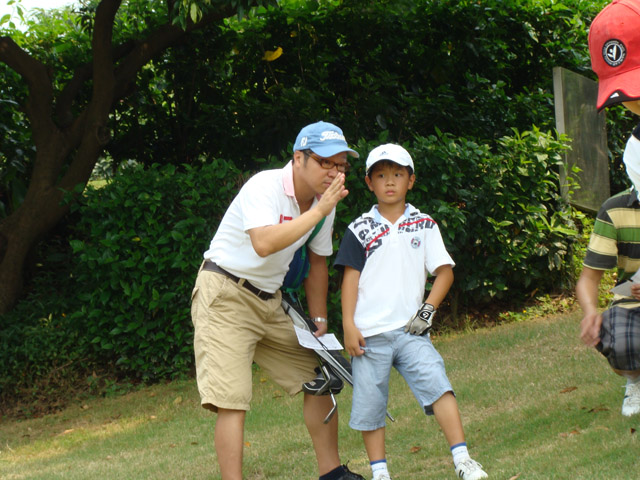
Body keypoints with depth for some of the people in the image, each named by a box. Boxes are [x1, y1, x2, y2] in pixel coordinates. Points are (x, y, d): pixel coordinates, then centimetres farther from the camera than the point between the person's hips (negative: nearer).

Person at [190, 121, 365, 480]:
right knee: (232, 400, -17)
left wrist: (319, 323, 14)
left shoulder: (325, 202, 3)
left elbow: (317, 264, 16)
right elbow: (264, 244, -38)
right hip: (225, 294, -8)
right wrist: (318, 212, -33)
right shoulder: (264, 187, -21)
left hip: (270, 301, 8)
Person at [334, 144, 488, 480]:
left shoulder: (423, 225, 8)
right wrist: (349, 326, -5)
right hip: (369, 333, 0)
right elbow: (350, 277, 3)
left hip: (409, 329, 0)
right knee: (369, 402, 1)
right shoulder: (360, 230, 5)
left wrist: (427, 310, -4)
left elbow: (444, 271, 9)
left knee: (437, 385, -16)